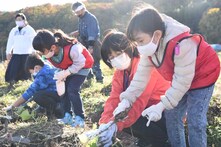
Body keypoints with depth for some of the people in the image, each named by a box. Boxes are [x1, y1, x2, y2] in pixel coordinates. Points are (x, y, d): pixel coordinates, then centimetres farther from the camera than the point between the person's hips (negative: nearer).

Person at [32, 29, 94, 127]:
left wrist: (65, 73, -33)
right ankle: (67, 116, 6)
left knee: (72, 90, -18)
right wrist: (61, 74, -19)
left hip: (82, 66, -7)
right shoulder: (49, 52, -19)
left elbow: (80, 63, -27)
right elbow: (59, 64, -2)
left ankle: (80, 119, -10)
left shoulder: (71, 49, -42)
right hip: (68, 68, 7)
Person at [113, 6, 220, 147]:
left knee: (195, 121, -12)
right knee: (172, 115, 8)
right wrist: (127, 99, -18)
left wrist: (161, 106, -34)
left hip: (203, 76, -8)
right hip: (181, 79, 8)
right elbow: (142, 74, -10)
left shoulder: (181, 45, -39)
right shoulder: (151, 44, -14)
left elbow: (182, 81, -32)